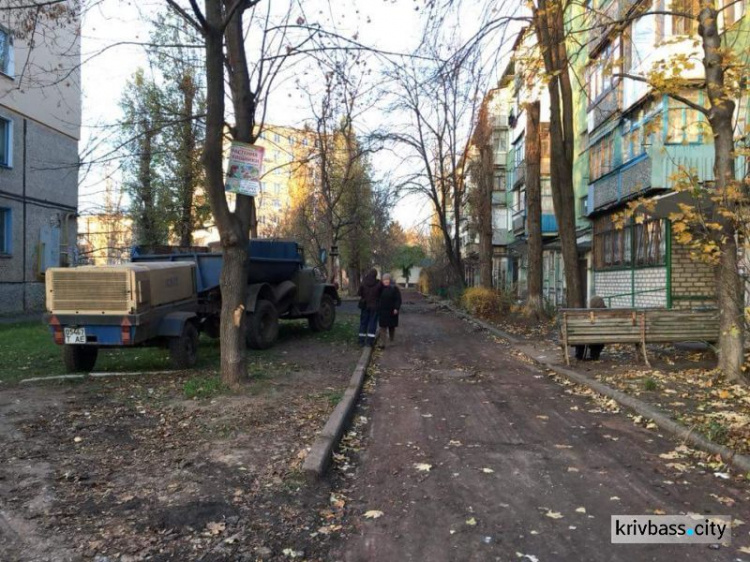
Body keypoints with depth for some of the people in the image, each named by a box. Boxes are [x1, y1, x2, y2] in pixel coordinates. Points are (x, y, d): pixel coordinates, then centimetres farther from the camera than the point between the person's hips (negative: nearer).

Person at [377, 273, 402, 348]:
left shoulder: (394, 288, -6)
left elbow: (398, 299, -9)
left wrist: (396, 308, -18)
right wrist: (378, 308, 11)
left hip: (392, 311, -1)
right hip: (382, 310, 2)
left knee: (392, 326, 14)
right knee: (383, 327, -5)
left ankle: (391, 338, 39)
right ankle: (382, 343, -7)